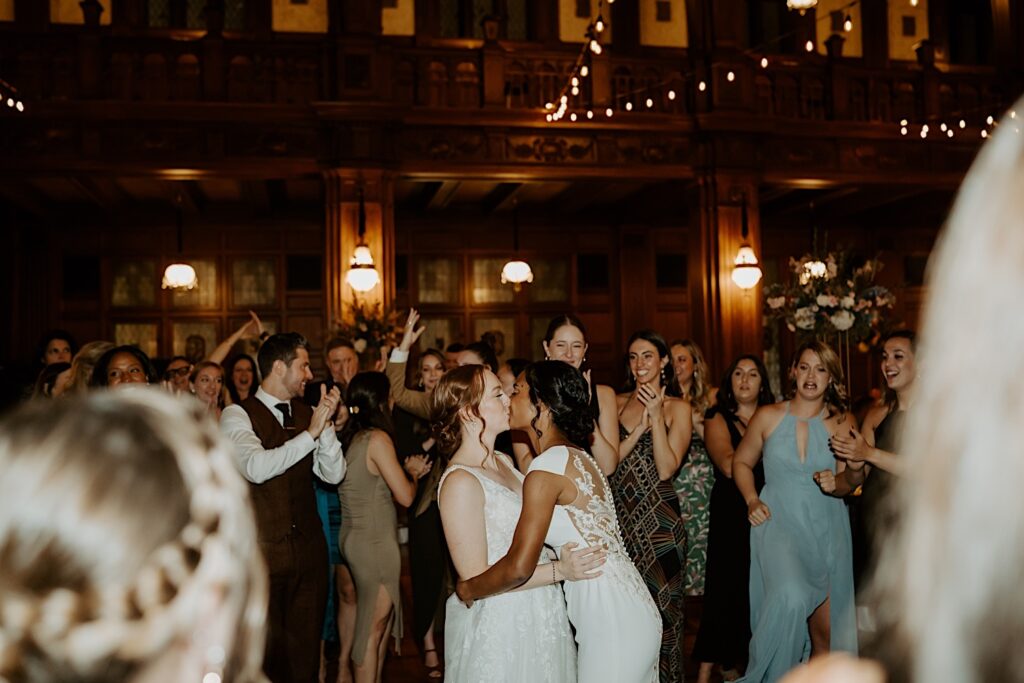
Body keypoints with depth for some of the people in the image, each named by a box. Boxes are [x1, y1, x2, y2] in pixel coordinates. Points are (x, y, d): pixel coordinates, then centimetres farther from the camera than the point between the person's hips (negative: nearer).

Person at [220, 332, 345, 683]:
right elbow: (256, 468, -24)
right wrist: (309, 433, -22)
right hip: (262, 550, -4)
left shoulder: (307, 413, 7)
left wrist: (326, 424, -12)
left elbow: (334, 475, 0)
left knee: (306, 649, 14)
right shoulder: (237, 415, -6)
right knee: (267, 652, 6)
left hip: (308, 548, 4)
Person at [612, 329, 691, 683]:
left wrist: (656, 417, -16)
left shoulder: (678, 408, -1)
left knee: (660, 600, 3)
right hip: (619, 514, 3)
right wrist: (639, 428, -13)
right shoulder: (617, 403, 7)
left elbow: (667, 469, -11)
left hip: (659, 519, -3)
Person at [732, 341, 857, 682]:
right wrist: (752, 500, -2)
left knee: (826, 629, 3)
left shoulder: (842, 422, 1)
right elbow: (741, 462, 12)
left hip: (827, 530, 2)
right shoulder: (768, 416, 0)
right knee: (790, 597, -28)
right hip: (778, 524, -2)